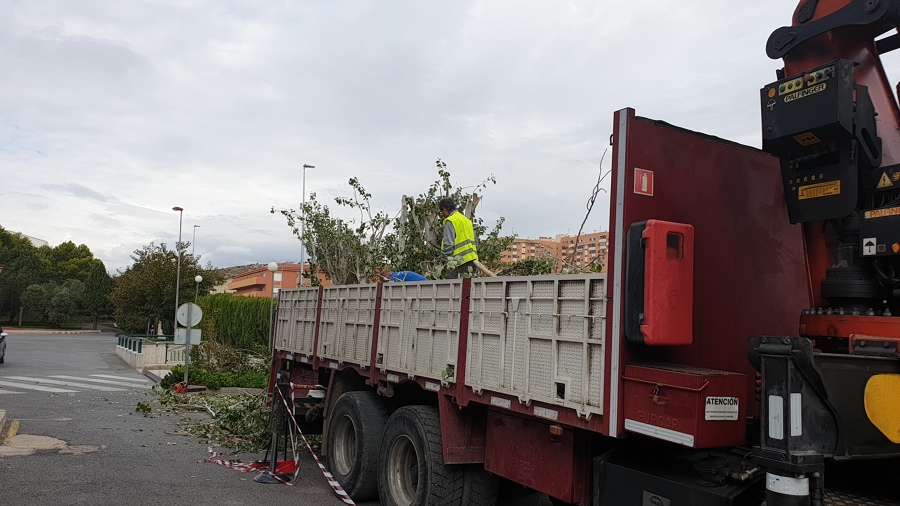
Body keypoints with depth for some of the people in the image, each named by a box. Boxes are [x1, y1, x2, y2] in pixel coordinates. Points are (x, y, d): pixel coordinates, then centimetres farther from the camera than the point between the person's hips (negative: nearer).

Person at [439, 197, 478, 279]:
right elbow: (475, 243, 23)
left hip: (461, 261, -9)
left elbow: (448, 245, -15)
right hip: (472, 260, 9)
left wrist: (445, 259, -9)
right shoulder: (467, 220, 21)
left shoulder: (450, 221, -6)